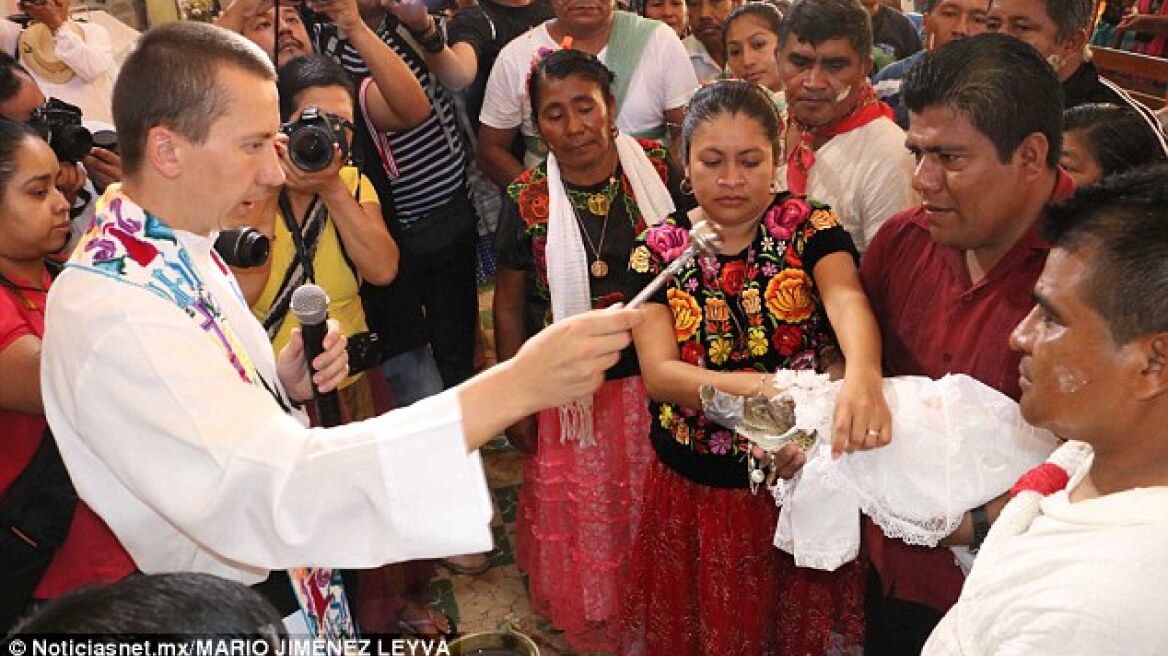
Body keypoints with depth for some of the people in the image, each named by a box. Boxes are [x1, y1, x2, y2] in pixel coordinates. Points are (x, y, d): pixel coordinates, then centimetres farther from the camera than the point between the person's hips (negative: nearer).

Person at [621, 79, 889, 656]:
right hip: (695, 493, 1)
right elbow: (658, 373, -15)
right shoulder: (656, 251, -3)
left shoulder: (808, 226, -6)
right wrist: (756, 387, -34)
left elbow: (845, 297, -28)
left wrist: (862, 375, -50)